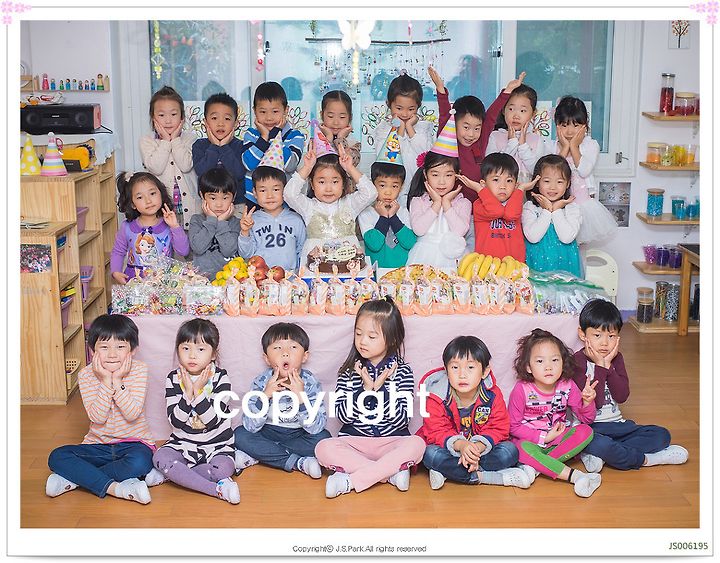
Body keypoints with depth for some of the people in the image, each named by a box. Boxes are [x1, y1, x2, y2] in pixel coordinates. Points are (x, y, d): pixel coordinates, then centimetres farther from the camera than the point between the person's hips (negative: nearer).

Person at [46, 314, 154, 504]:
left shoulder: (139, 370, -9)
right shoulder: (86, 375, -5)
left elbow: (132, 414, -19)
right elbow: (97, 417, -15)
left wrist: (118, 381, -23)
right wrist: (105, 381, -22)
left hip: (133, 442, -2)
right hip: (98, 444, 2)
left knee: (140, 462, -36)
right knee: (57, 457, -20)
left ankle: (76, 478, -19)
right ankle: (114, 487, -28)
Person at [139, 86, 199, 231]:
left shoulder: (189, 138, 3)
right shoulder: (147, 140, 3)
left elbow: (186, 165, -13)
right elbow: (155, 168, -13)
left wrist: (175, 140, -8)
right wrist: (166, 141, -9)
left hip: (187, 206, 1)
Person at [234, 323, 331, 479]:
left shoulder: (310, 383, -17)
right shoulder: (261, 382, -15)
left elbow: (316, 428, -24)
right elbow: (250, 426, -20)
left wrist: (301, 397, -36)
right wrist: (265, 395, -33)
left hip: (299, 436, -1)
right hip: (268, 434, 1)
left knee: (323, 438, -26)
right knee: (240, 435, -22)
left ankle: (265, 455, -14)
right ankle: (298, 463, -20)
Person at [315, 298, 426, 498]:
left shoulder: (402, 371, -1)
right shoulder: (349, 371, 4)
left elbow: (402, 419, -9)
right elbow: (342, 415, -5)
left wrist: (380, 388, -18)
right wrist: (366, 389, -17)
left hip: (392, 440, -1)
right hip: (354, 440, 1)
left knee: (416, 444, -31)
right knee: (323, 448, -26)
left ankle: (349, 481, -28)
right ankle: (392, 473, -22)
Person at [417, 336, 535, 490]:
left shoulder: (493, 395, -11)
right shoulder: (437, 396, -15)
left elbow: (498, 429, -11)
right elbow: (436, 432, -17)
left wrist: (478, 447, -31)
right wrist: (460, 445, -37)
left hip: (482, 448, 2)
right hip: (451, 448, -2)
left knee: (509, 451, -23)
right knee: (431, 455, -32)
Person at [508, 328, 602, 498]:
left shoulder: (567, 386, -7)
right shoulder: (522, 390, -16)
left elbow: (586, 419, 1)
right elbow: (513, 426, -10)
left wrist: (587, 402, -22)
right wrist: (543, 437, -17)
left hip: (559, 439, 3)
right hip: (531, 441, -3)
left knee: (586, 432, -23)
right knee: (522, 449, -36)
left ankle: (539, 465, -26)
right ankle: (574, 476, -36)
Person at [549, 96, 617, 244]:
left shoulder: (591, 145, 0)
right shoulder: (552, 146, 4)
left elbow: (584, 171, -14)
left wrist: (574, 146, -10)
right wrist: (565, 148, -12)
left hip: (583, 200, -1)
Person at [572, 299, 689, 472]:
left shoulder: (616, 358, 8)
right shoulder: (577, 361, -11)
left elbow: (622, 396, -6)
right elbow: (593, 402, -19)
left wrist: (608, 366, -13)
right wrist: (600, 367, -18)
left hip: (615, 424, 7)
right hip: (588, 426, -7)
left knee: (662, 435, -8)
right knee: (599, 443, -39)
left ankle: (596, 455, -21)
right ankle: (645, 459, -12)